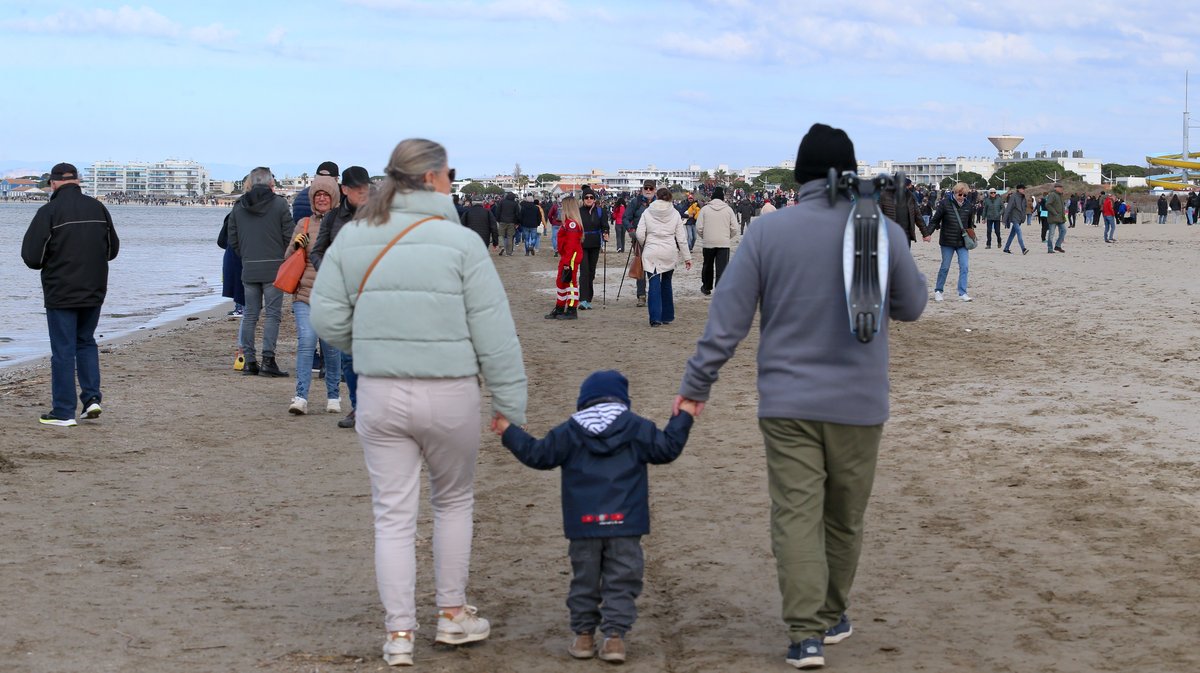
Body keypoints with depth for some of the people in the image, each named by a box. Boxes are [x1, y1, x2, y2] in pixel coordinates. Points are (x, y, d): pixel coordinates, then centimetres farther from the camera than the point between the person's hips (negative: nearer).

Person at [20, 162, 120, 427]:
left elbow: (31, 256, -13)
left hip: (61, 293, -5)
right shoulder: (98, 208, 4)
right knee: (86, 342, 20)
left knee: (63, 350, 0)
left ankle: (64, 412, 3)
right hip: (94, 292, 5)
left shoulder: (49, 212, -13)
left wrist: (49, 264, 8)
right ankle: (92, 398, 9)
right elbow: (113, 249, 13)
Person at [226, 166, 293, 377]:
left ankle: (249, 360, 6)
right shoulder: (279, 204, -3)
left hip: (249, 268, 4)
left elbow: (233, 240, 10)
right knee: (273, 314, -2)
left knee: (250, 315, 8)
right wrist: (286, 259, 9)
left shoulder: (239, 206, 8)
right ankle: (268, 358, -11)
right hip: (274, 267, -4)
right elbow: (289, 235, -6)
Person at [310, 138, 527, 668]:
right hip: (450, 395, -2)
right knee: (454, 501, 19)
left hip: (380, 396, 2)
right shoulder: (460, 242, -9)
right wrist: (511, 408, -2)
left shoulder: (351, 240, 0)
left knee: (393, 515, 9)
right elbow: (495, 336, -9)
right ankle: (452, 614, 29)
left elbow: (328, 320, 0)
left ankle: (399, 634, 10)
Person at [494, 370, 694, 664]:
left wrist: (509, 433, 17)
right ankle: (614, 635, -5)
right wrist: (682, 418, 13)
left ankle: (583, 634, 15)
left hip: (584, 524, 1)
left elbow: (539, 455, 6)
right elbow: (665, 449, 2)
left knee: (584, 580, 13)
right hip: (624, 522, -1)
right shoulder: (637, 428, 2)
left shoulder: (569, 431, 5)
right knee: (621, 582, 3)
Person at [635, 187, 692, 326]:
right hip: (669, 254, 2)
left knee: (653, 285, -4)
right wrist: (687, 256, 8)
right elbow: (681, 237, 3)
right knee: (666, 284, 16)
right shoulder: (675, 214, 3)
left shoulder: (647, 213, 0)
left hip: (651, 253, -2)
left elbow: (640, 235, -4)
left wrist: (644, 246, 17)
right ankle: (667, 316, 21)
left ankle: (655, 317, -14)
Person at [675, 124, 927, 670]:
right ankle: (831, 617, 30)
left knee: (795, 516, 0)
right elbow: (912, 306, 8)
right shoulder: (883, 231, -5)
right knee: (844, 518, 16)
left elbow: (727, 317, -5)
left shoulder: (767, 230, -6)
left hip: (787, 402, -1)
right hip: (858, 401, 1)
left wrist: (696, 385, 2)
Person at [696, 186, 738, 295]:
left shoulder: (705, 209, -3)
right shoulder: (728, 209, -2)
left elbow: (699, 228, -5)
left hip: (708, 243, 1)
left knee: (708, 266, 18)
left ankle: (706, 287, 31)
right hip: (724, 243, -1)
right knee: (722, 268, -1)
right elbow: (734, 229, -2)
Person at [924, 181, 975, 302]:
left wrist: (970, 231, 9)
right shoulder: (945, 203, -7)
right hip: (947, 242, -3)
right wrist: (928, 233, -14)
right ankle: (938, 291, 18)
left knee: (964, 267, -5)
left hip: (962, 242, 3)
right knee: (945, 267, 4)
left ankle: (962, 293, -3)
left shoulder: (967, 206, 6)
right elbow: (935, 220, -5)